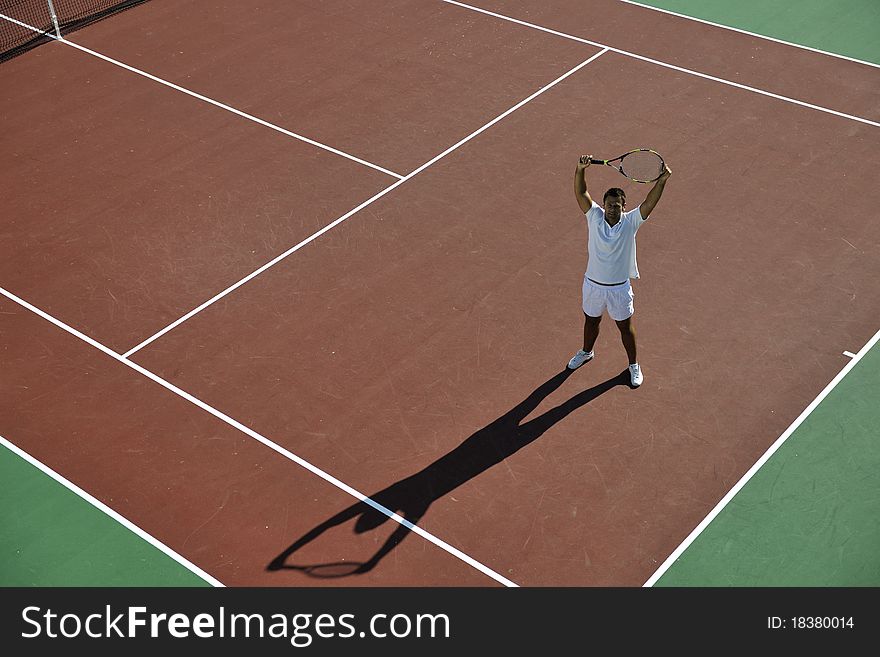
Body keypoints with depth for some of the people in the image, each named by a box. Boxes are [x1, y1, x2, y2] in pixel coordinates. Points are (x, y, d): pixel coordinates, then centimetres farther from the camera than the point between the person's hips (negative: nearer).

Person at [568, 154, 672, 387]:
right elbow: (580, 193, -24)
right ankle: (586, 352, 52)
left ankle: (634, 365, 35)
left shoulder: (630, 221, -14)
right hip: (593, 284, 2)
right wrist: (580, 170, -42)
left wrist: (662, 180, -43)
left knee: (626, 327, 15)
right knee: (591, 321, 25)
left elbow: (649, 202, -27)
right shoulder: (594, 216, -12)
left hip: (619, 288, -1)